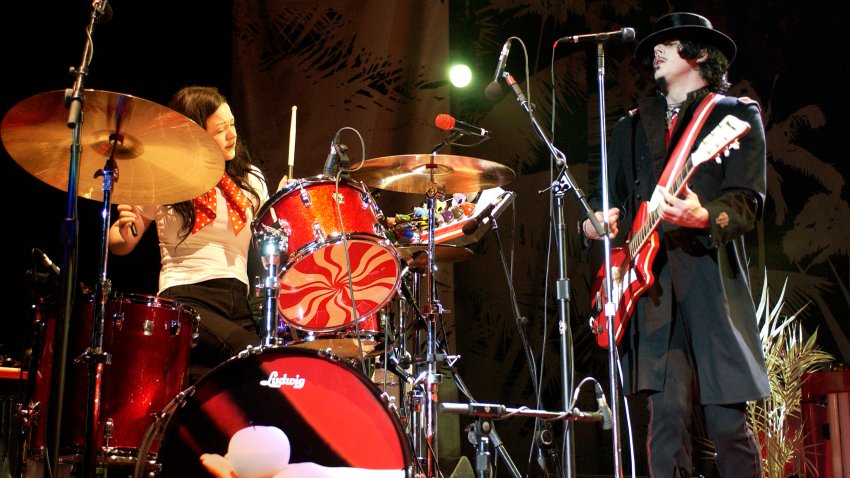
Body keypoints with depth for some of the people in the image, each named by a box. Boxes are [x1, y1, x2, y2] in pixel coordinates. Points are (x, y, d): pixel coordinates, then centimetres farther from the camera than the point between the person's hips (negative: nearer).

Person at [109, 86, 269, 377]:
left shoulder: (250, 180, 15)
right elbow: (119, 246, 12)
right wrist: (125, 230, -12)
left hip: (238, 299, 4)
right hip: (185, 298, -4)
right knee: (253, 357, -30)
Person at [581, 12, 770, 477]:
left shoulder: (738, 115, 10)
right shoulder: (631, 126, 23)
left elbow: (748, 200, -4)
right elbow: (610, 196, 22)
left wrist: (703, 217, -24)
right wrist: (596, 221, -2)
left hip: (712, 281, -3)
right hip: (650, 285, 3)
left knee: (727, 421, -5)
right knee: (667, 415, -7)